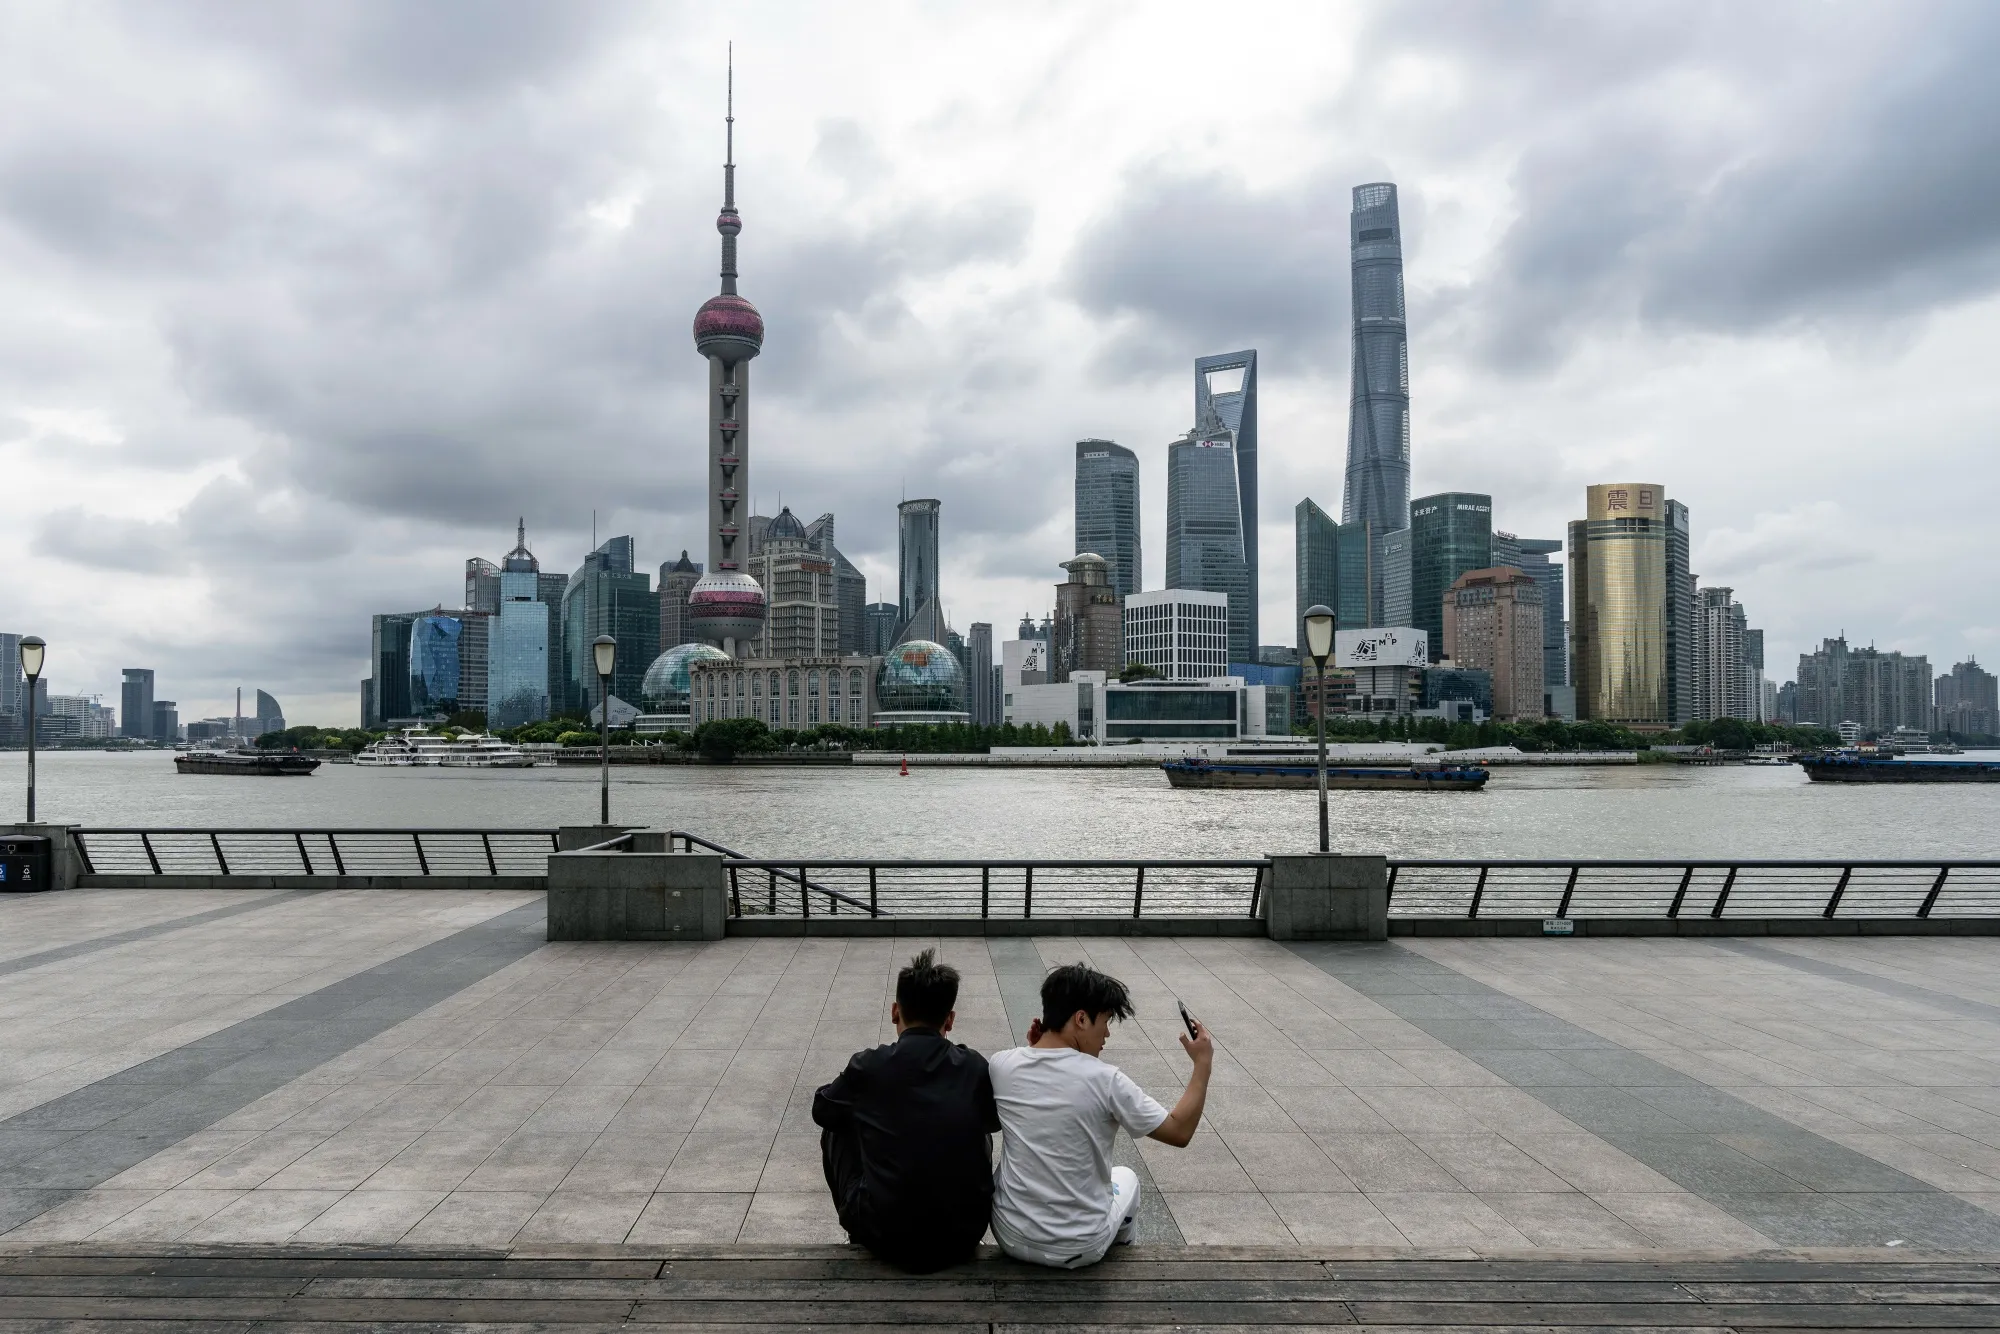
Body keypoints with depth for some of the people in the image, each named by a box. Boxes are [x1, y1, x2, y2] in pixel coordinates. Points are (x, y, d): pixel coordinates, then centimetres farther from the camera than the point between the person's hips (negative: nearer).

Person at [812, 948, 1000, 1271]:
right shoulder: (976, 1068, -1)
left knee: (834, 1130, 22)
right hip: (965, 1234, 2)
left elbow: (822, 1111, 14)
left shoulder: (868, 1065, -7)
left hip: (885, 1237, -2)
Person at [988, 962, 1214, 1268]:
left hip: (1010, 1237, 3)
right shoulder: (1104, 1080, -19)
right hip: (1080, 1248, -2)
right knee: (1126, 1177, 31)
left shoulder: (1000, 1065, -9)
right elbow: (1180, 1132, -10)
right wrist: (1203, 1064, -1)